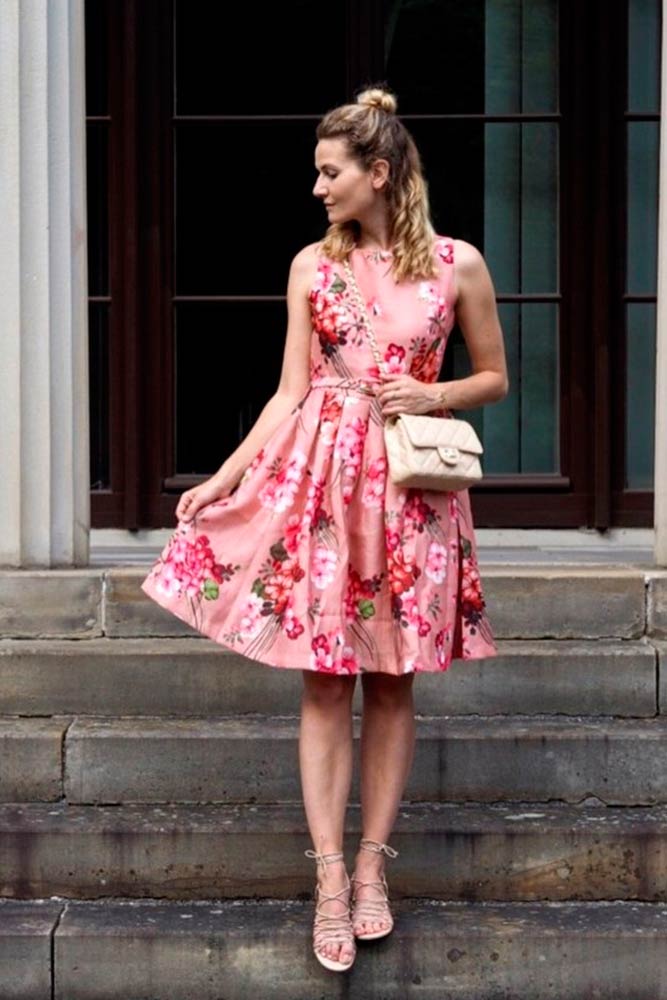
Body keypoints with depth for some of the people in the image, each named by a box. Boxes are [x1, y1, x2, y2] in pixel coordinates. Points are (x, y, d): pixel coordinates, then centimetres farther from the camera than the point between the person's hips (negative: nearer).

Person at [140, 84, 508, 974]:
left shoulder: (457, 263, 0)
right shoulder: (312, 266, 4)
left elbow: (494, 379, 9)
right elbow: (291, 393, 5)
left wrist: (430, 395, -10)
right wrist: (223, 477, -2)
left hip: (411, 482, -1)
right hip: (320, 476, 1)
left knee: (392, 681, 5)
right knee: (326, 678, -1)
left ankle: (372, 863, 17)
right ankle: (330, 878, 4)